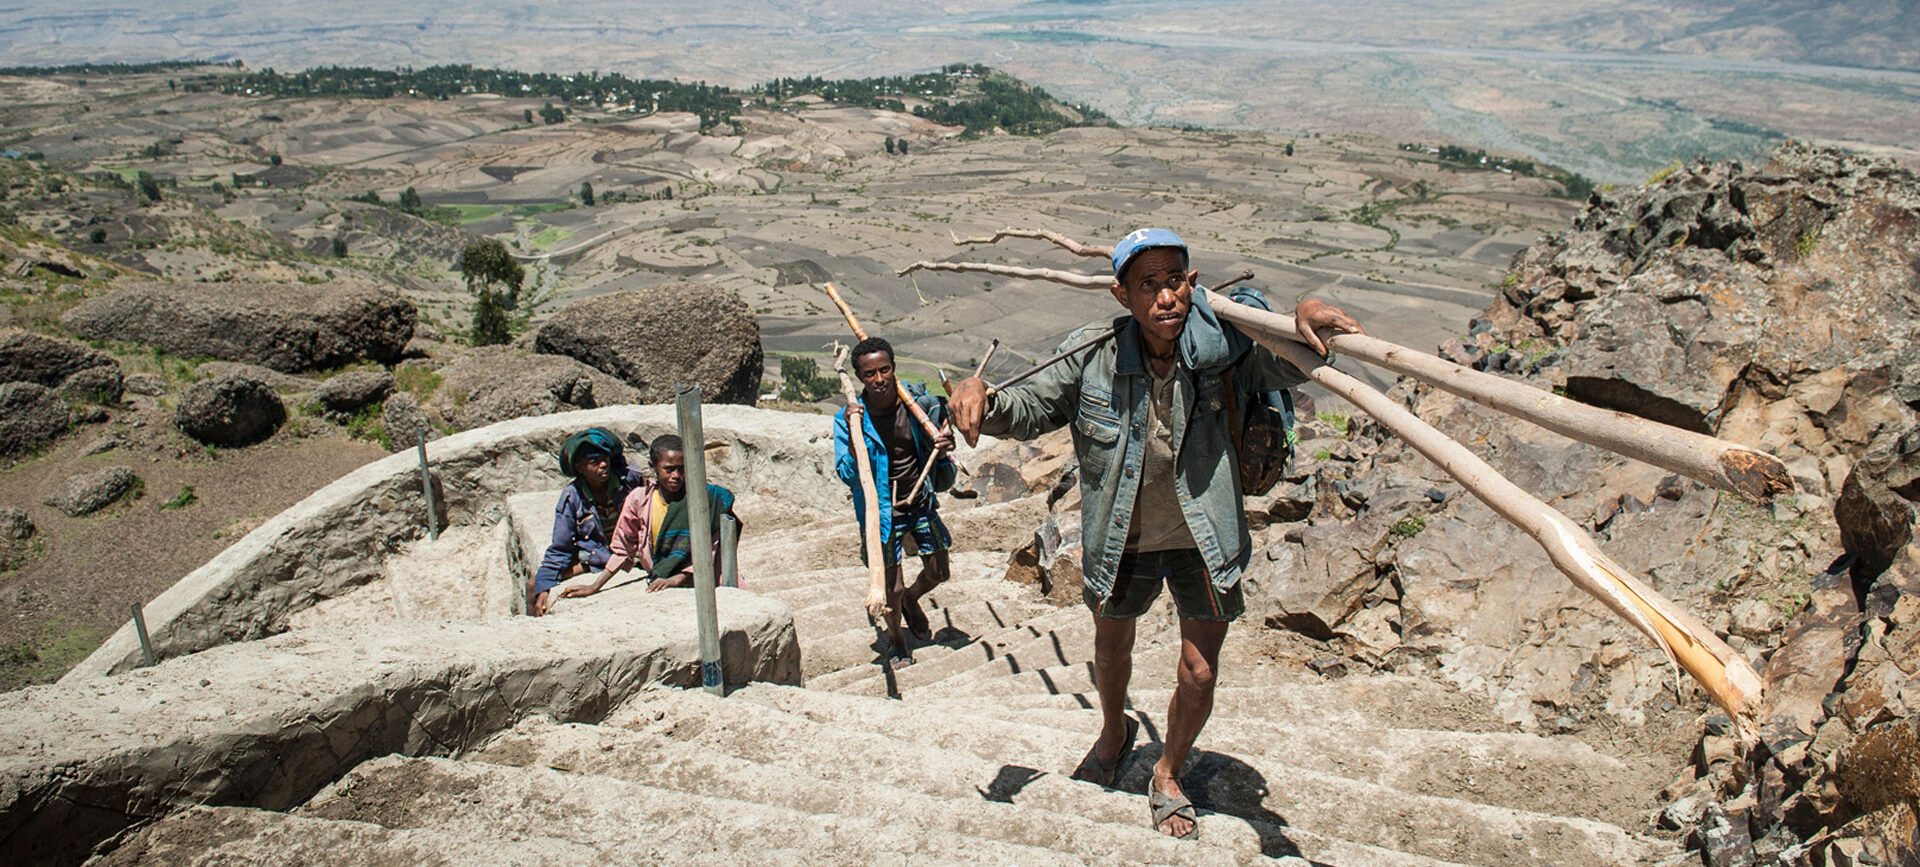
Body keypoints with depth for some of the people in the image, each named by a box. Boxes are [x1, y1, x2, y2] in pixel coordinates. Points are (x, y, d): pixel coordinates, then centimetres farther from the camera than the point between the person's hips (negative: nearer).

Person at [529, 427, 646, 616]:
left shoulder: (627, 477, -15)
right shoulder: (572, 498, -11)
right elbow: (560, 549, -5)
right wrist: (543, 586, -11)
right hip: (591, 555, 1)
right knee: (534, 585, -6)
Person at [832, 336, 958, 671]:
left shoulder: (919, 401, -11)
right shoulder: (849, 419, -17)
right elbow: (849, 476, -19)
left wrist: (942, 449, -19)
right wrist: (854, 439, -36)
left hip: (921, 503, 3)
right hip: (883, 512, -3)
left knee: (938, 573, 14)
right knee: (892, 587, 3)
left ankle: (911, 600, 50)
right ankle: (894, 637, 35)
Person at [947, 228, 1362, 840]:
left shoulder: (1216, 338, -19)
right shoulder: (1093, 356, -18)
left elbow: (1284, 368, -22)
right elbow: (1029, 410, -9)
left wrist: (1304, 319, -45)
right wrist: (981, 399, -31)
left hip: (1203, 538, -1)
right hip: (1122, 538, 1)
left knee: (1199, 674, 6)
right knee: (1111, 648, 25)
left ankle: (1168, 774, 38)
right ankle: (1115, 732, 60)